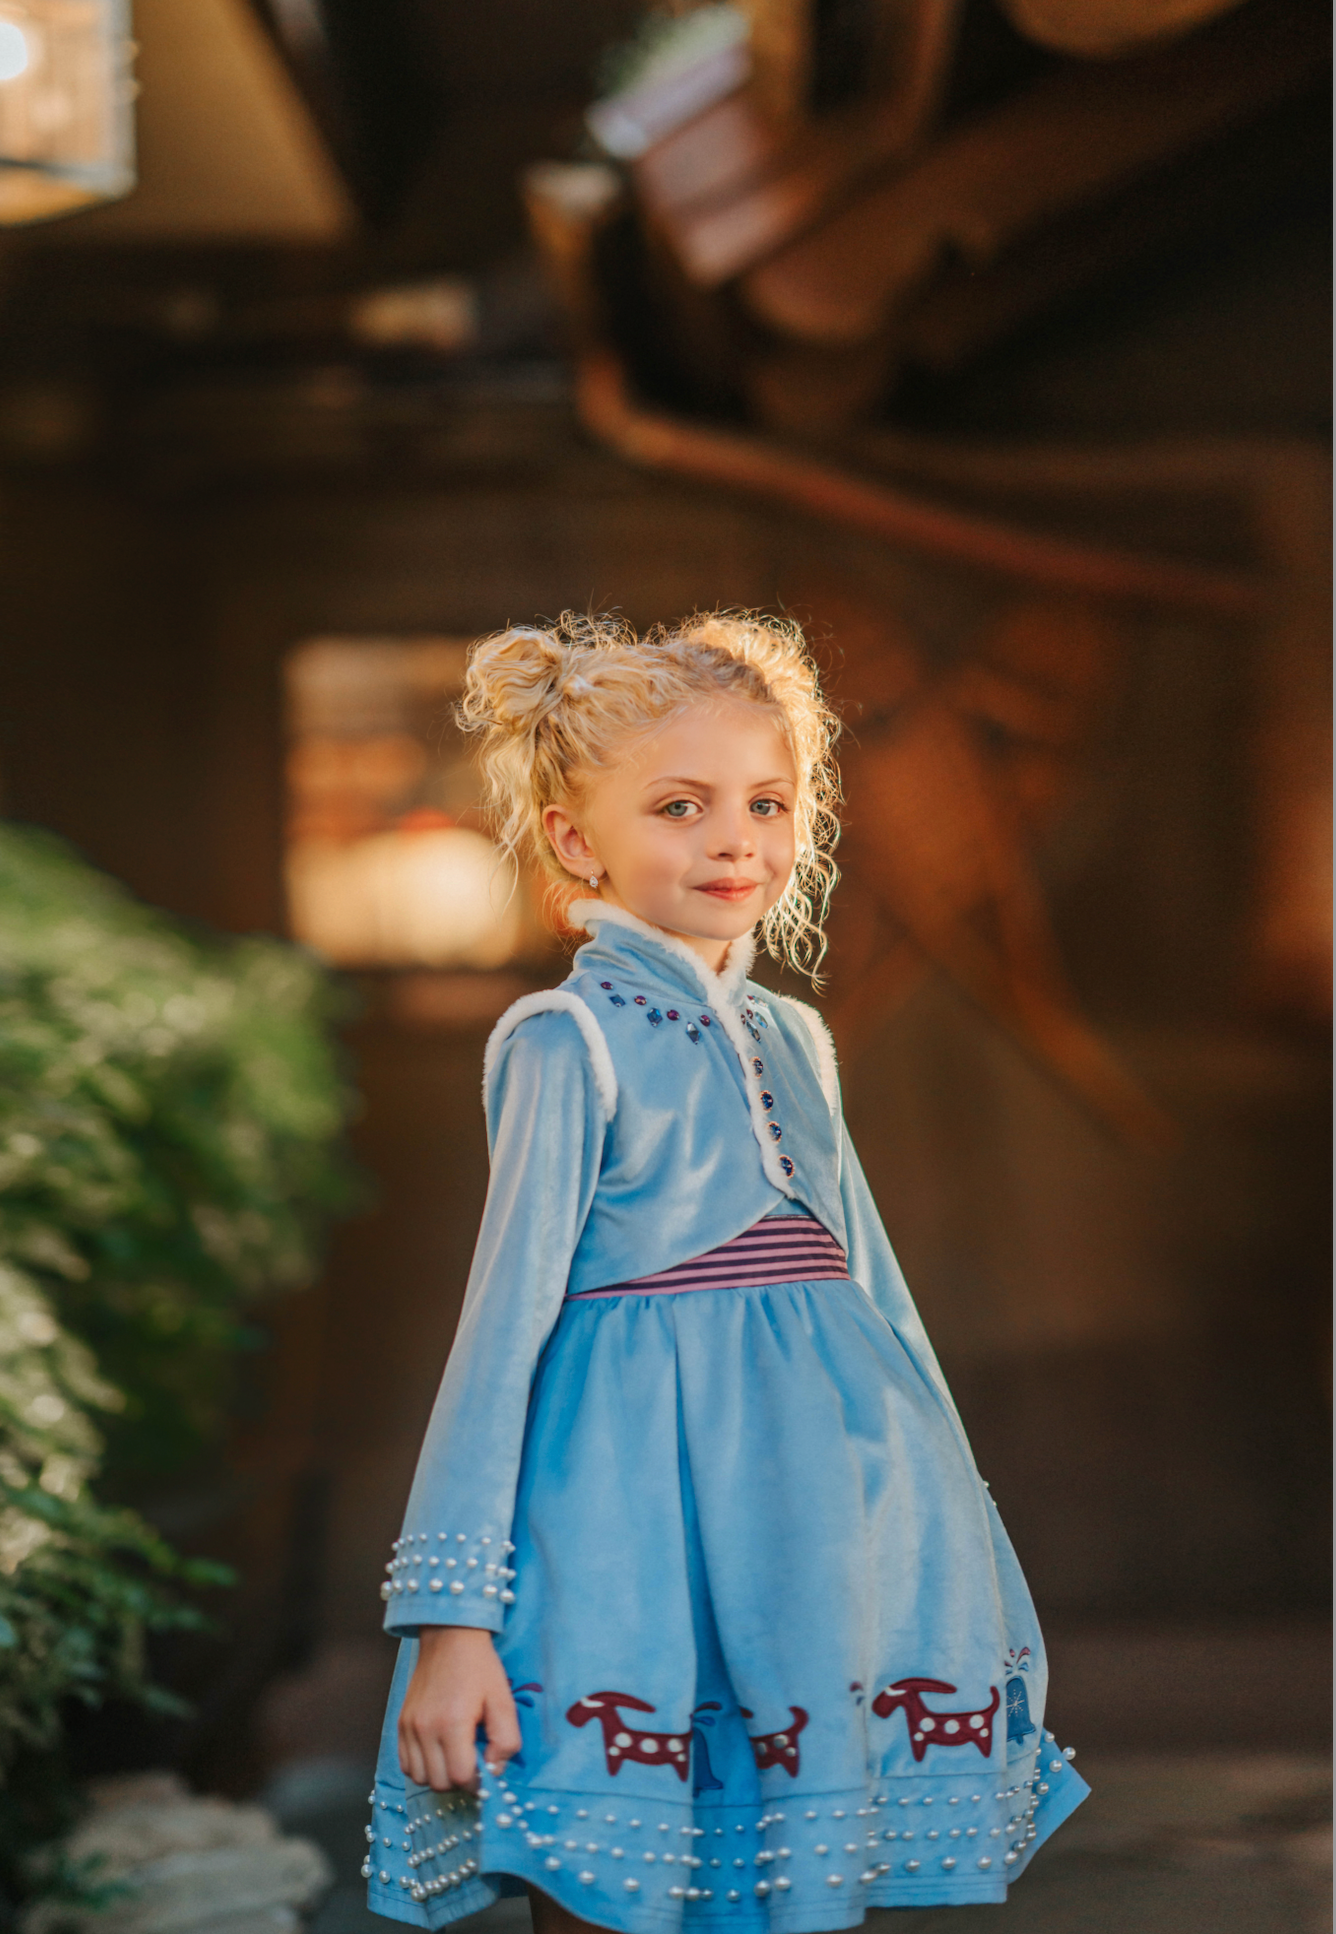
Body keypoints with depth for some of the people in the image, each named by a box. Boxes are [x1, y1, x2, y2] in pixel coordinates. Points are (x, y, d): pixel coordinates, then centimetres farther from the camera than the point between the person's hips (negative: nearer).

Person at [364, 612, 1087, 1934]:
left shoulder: (793, 1041, 13)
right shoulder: (566, 1042, -7)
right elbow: (508, 1313, -10)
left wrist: (948, 1525, 25)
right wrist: (449, 1615, -14)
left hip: (821, 1507, 7)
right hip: (639, 1516, -6)